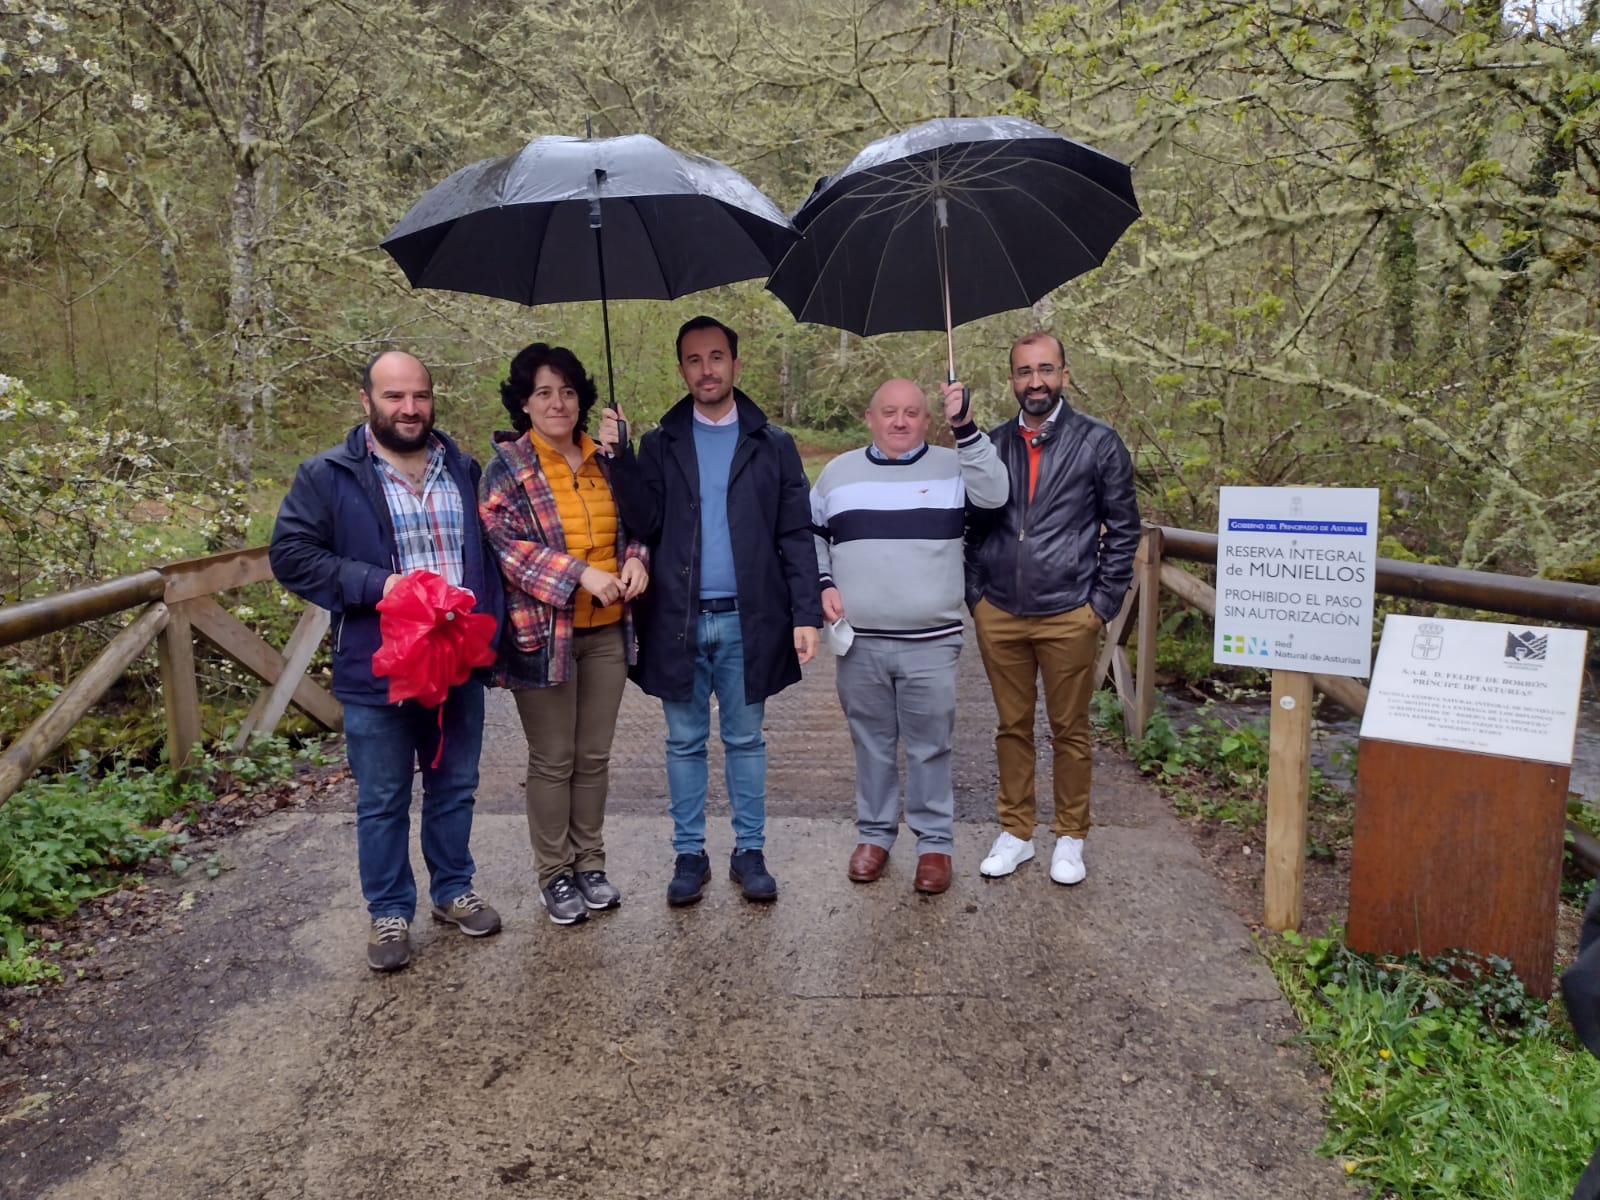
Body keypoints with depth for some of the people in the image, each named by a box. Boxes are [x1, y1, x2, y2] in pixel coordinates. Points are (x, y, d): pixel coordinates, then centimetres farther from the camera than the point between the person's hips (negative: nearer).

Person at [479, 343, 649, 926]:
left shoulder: (603, 461, 10)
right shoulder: (507, 467, -5)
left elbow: (631, 523, 19)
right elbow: (502, 544, -15)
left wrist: (635, 559, -3)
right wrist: (579, 575, -21)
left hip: (606, 631, 5)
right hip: (543, 633, -5)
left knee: (594, 756, 13)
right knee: (553, 761, 6)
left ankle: (589, 864, 28)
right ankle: (554, 875, 21)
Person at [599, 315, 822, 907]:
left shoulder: (774, 445, 4)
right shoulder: (659, 443, 6)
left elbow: (796, 537, 1)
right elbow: (644, 525, -4)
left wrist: (806, 614, -6)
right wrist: (620, 456, -14)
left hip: (748, 620, -1)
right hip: (678, 620, 1)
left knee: (744, 740, 10)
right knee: (685, 743, 10)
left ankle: (749, 852, 22)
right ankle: (689, 854, 23)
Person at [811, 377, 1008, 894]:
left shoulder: (951, 466, 2)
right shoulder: (838, 471, 9)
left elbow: (994, 493, -17)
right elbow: (810, 534, 17)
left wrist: (965, 426, -22)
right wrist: (823, 585, 2)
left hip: (930, 643, -2)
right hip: (858, 642, 2)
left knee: (929, 746, 5)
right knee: (871, 743, 13)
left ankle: (935, 842, 19)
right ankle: (875, 834, 28)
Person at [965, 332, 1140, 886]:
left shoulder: (1098, 442, 0)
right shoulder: (992, 444, 8)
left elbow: (1123, 528, 1)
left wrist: (1103, 604, -4)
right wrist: (976, 593, 5)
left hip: (1069, 616, -2)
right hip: (998, 614, 3)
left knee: (1070, 731, 8)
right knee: (1012, 728, 12)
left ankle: (1070, 838, 23)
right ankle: (1015, 833, 25)